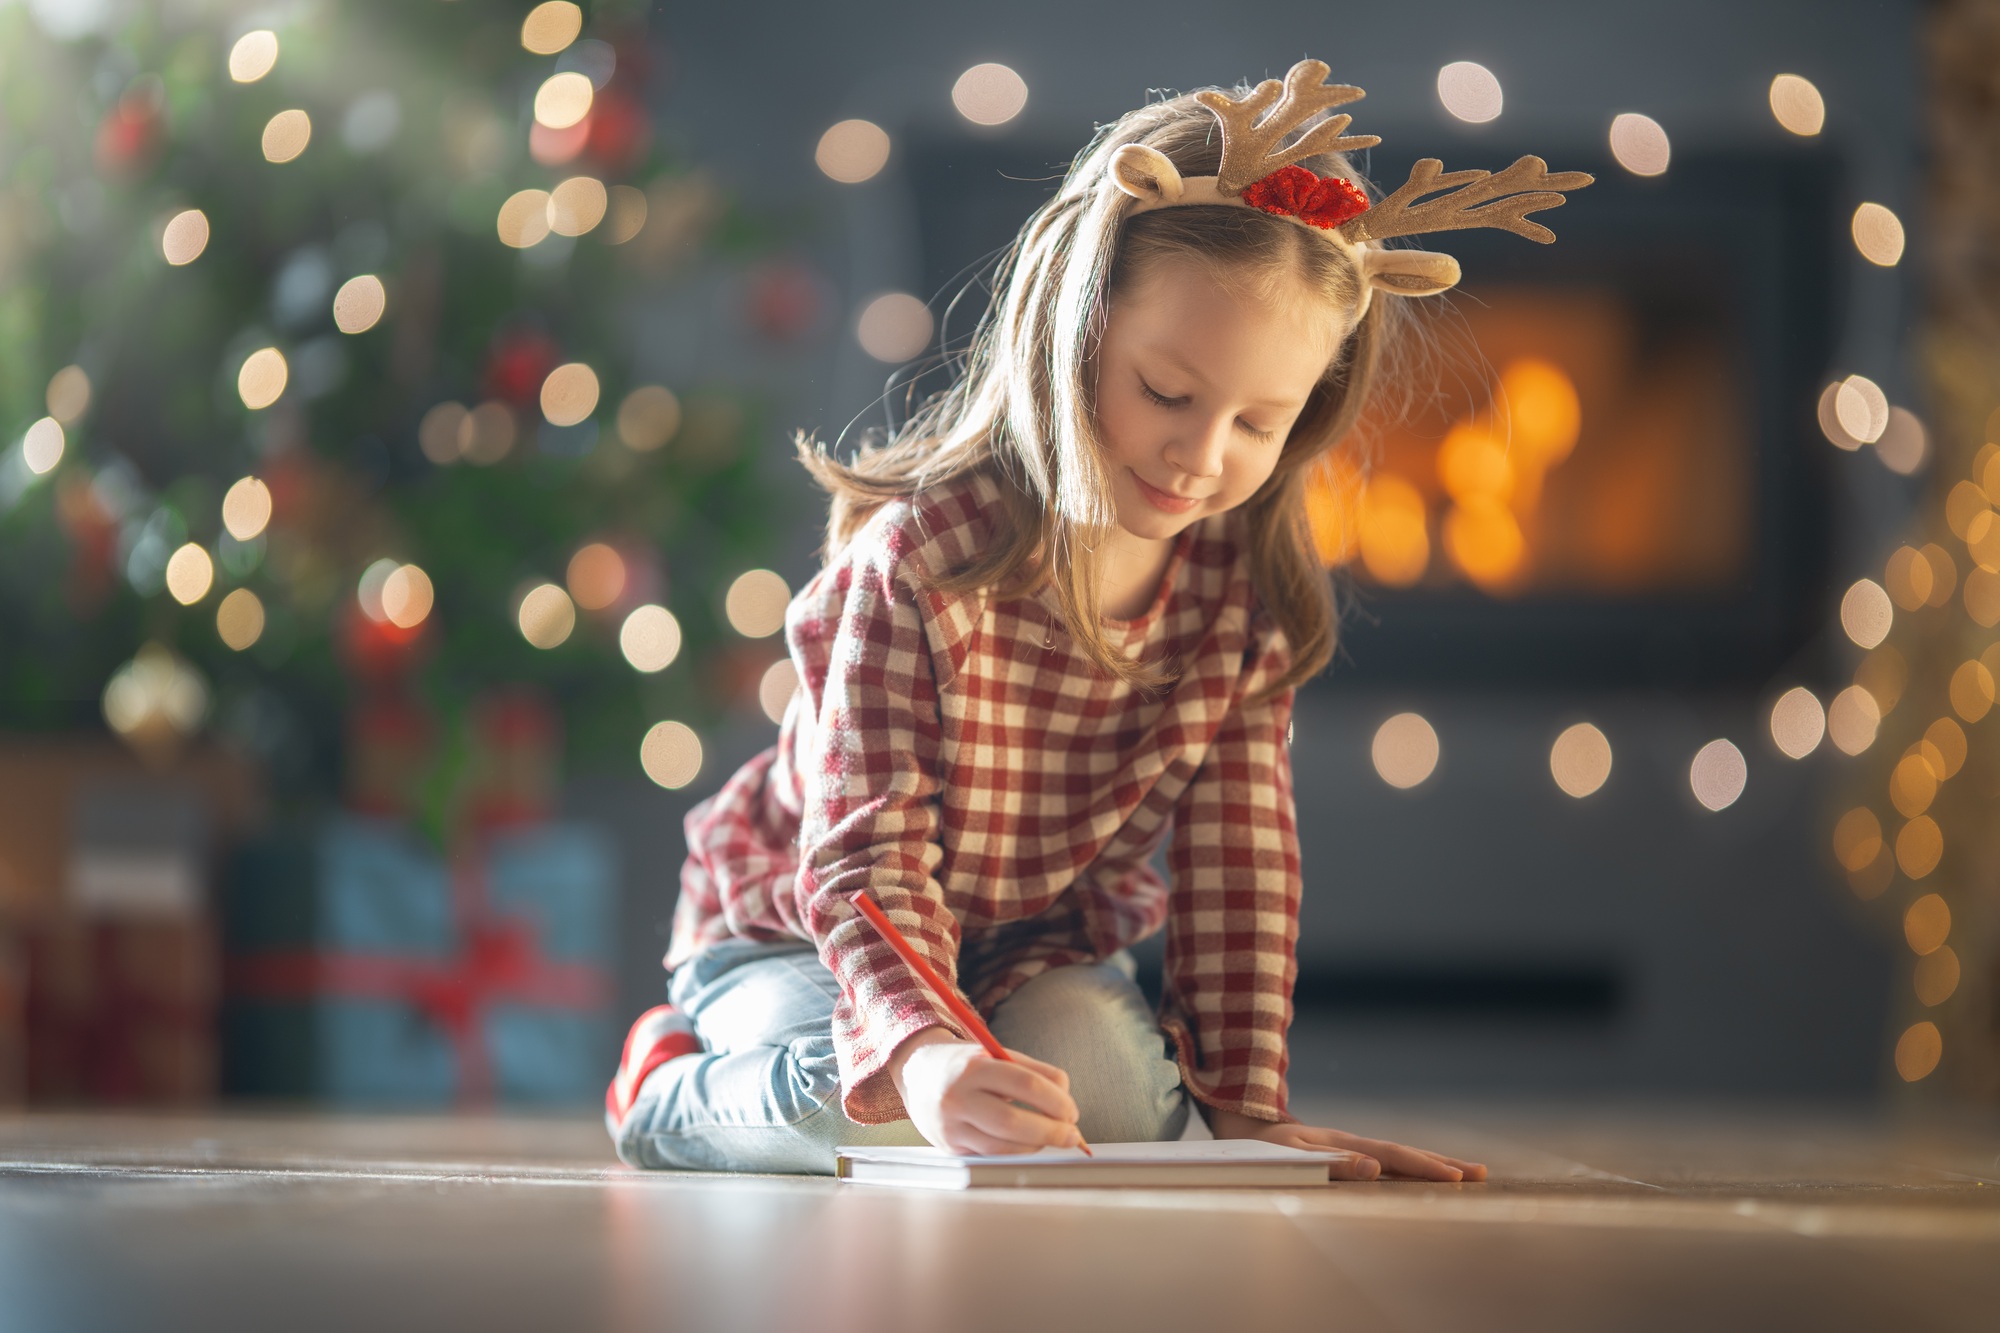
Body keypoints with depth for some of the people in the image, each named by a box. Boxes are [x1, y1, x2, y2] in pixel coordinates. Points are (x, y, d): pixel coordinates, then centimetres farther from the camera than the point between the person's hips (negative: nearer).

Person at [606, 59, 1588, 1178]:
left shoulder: (1251, 586, -15)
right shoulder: (922, 562, -32)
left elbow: (1240, 850, -13)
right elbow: (869, 856, -36)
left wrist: (1247, 1102, -22)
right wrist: (922, 1052, -56)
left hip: (1046, 949, 4)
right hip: (803, 929, -3)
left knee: (1114, 1104, -26)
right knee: (864, 1113, -32)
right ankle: (671, 1081, 1)